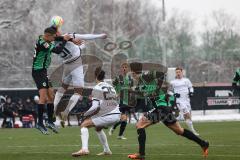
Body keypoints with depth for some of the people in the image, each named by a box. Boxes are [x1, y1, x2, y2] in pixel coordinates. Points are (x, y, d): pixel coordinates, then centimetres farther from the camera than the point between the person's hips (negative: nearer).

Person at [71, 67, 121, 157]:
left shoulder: (97, 88, -5)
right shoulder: (110, 87, 17)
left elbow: (95, 107, -13)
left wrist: (86, 114, 2)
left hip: (108, 116, -7)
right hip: (117, 115, 7)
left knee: (84, 125, 2)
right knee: (98, 128, 32)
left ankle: (84, 149, -14)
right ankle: (107, 150, 33)